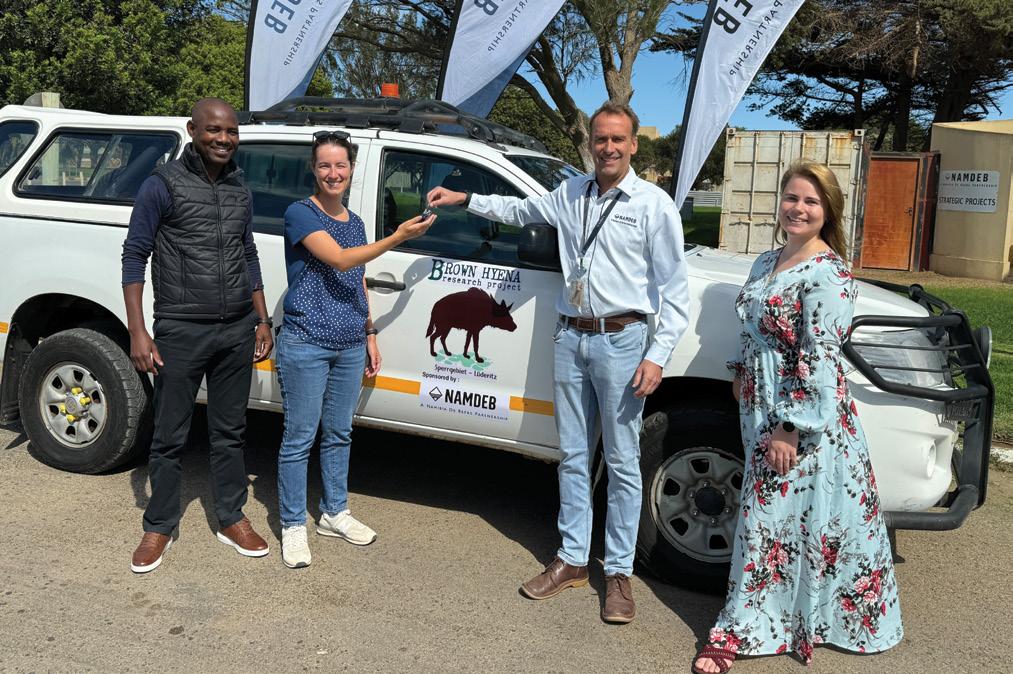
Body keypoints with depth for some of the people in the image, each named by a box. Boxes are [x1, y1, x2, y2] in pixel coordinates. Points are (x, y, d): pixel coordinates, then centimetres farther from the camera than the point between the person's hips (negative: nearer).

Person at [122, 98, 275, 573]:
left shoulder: (239, 188, 11)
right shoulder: (163, 185, -7)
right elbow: (134, 255, -6)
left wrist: (262, 320, 14)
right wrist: (137, 332, -12)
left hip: (237, 332, 5)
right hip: (181, 332, -5)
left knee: (229, 432, 14)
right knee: (170, 437, 5)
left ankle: (231, 519, 27)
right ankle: (159, 527, 22)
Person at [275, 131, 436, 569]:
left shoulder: (354, 223, 14)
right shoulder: (300, 214, -8)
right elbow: (339, 260, -21)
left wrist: (370, 335, 17)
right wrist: (397, 238, -25)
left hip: (350, 346, 7)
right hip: (306, 344, -6)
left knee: (339, 434, 15)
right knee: (300, 437, 0)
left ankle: (335, 513, 29)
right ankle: (293, 526, 12)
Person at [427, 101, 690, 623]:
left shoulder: (653, 204, -5)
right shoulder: (571, 194, 10)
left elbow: (674, 287, -6)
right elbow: (520, 209, 29)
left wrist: (657, 355, -13)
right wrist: (465, 199, 19)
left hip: (620, 340, -5)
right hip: (571, 337, 5)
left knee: (622, 462, 3)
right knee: (573, 456, 11)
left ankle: (619, 572, 14)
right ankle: (572, 560, 23)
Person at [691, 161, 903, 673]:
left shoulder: (829, 273, -15)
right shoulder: (766, 263, 11)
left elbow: (818, 358, -20)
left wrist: (791, 429, -22)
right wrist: (742, 374, 9)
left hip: (803, 418, -8)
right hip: (759, 408, 8)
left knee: (772, 520, 0)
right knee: (765, 515, 16)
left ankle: (744, 631, 11)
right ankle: (750, 628, 30)